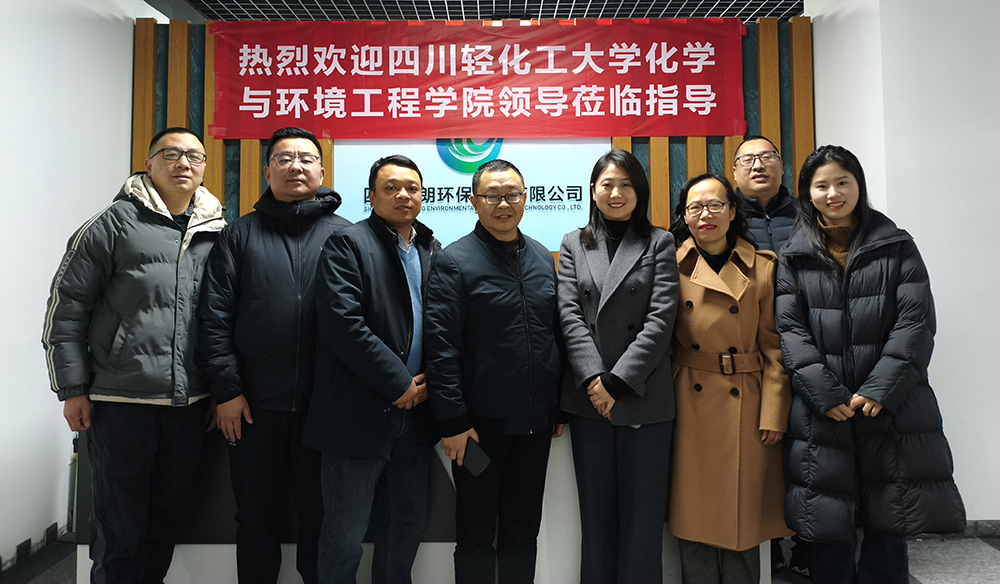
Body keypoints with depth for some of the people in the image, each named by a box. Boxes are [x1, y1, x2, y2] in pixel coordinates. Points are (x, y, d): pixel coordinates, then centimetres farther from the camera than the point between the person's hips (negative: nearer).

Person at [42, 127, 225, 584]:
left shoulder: (220, 234, 8)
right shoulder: (114, 224, -2)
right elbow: (67, 307, -1)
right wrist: (72, 390, -4)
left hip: (190, 403, 4)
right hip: (121, 401, -3)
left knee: (170, 516, 17)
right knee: (119, 529, 8)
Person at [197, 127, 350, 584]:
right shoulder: (241, 235, 7)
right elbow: (215, 318, 2)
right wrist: (226, 389, -5)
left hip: (325, 407, 0)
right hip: (254, 407, 1)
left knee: (321, 518, 12)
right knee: (256, 520, 15)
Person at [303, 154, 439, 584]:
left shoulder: (433, 251, 13)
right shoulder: (346, 244, -6)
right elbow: (343, 323, -17)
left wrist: (429, 381, -3)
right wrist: (399, 384, -14)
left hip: (413, 413, 6)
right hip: (359, 415, -6)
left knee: (409, 524, 18)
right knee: (344, 537, 5)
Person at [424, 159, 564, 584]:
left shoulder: (543, 258, 9)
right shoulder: (454, 261, -8)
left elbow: (556, 333, 13)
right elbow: (440, 346, -13)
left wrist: (559, 407, 11)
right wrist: (452, 421, -15)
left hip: (536, 421, 5)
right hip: (481, 422, -5)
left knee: (523, 531, 18)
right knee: (476, 533, 12)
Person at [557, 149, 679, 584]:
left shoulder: (659, 243, 5)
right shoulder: (573, 244, 11)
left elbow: (661, 318, -5)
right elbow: (570, 315, 0)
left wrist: (618, 380, -12)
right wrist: (593, 378, -11)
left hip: (645, 398, -2)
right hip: (588, 398, 2)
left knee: (643, 512, 6)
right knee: (596, 511, 12)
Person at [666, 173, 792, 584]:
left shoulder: (763, 267, 3)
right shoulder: (673, 266, 2)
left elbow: (775, 347, 2)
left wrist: (773, 413, -4)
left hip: (747, 407, 1)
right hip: (691, 407, 0)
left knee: (743, 517, 8)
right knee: (695, 517, 6)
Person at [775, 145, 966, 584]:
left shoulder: (897, 246, 8)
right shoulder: (793, 259, 8)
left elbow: (916, 322, -1)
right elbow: (791, 331, -1)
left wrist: (880, 389, -12)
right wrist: (826, 394, -12)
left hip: (894, 411, 0)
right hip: (822, 414, 0)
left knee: (889, 526, 6)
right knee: (829, 532, 6)